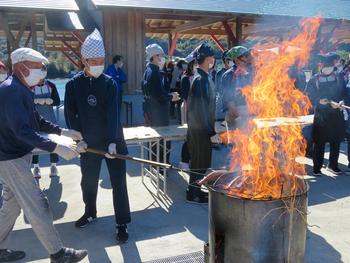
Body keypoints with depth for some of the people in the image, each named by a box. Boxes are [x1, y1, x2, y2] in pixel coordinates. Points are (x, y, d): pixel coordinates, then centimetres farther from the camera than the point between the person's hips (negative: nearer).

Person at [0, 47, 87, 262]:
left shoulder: (22, 89, 10)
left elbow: (37, 121, 17)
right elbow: (22, 130, -30)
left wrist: (63, 131, 7)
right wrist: (56, 148, -31)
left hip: (18, 155, 10)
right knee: (38, 206, -4)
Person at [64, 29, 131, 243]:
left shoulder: (110, 83, -5)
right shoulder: (73, 84, -1)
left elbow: (113, 113, -14)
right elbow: (71, 115, 0)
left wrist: (113, 141, -23)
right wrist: (78, 139, -9)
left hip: (113, 140, -2)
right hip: (88, 142, 2)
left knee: (119, 183, 1)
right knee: (89, 180, 17)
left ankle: (123, 223, 14)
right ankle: (90, 213, 41)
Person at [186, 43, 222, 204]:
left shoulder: (204, 76, 11)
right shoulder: (201, 79, -20)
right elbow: (200, 109, -24)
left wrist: (211, 129, 20)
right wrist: (211, 132, -22)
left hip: (201, 128, 9)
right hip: (200, 129, -9)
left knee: (200, 162, 18)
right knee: (200, 163, 2)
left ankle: (196, 190, 31)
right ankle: (194, 195, 16)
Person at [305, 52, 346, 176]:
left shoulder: (339, 77, 5)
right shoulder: (314, 79, 0)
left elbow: (344, 93, 3)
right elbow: (309, 96, 0)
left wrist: (340, 103, -15)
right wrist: (319, 101, -18)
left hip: (336, 114, 2)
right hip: (321, 115, -2)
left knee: (336, 141, 11)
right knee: (319, 143, 0)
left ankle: (333, 165, 26)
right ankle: (317, 167, 9)